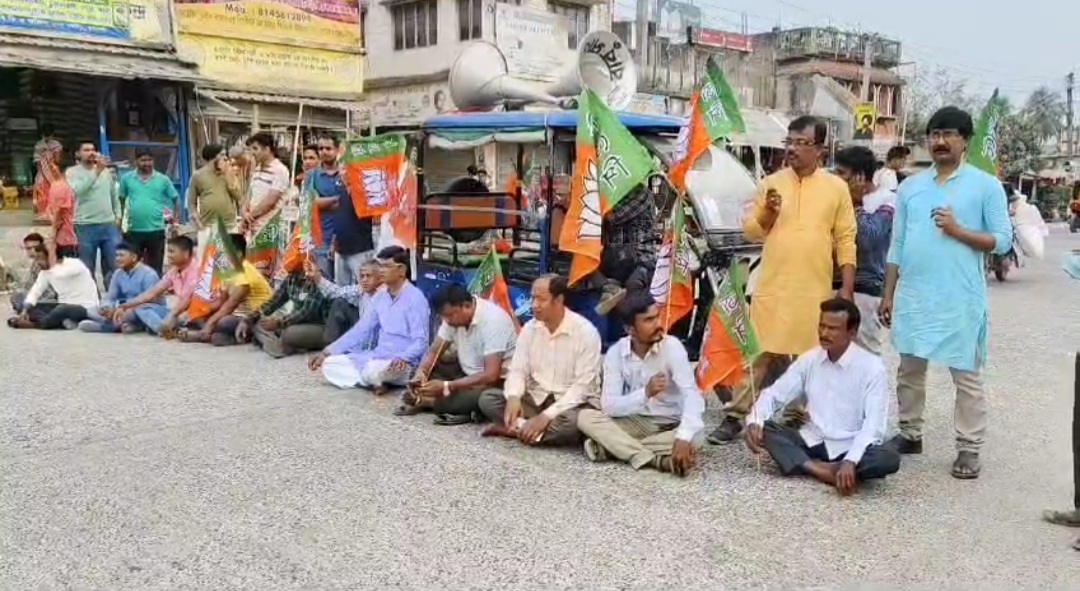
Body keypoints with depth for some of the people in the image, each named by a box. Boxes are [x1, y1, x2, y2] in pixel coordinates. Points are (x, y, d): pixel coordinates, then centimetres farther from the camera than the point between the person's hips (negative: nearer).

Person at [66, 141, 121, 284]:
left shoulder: (106, 171, 11)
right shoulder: (72, 172, -1)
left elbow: (114, 195, 19)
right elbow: (77, 190, -21)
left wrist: (117, 216, 10)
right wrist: (96, 172, -23)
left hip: (109, 225, 4)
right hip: (85, 227, -4)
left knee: (114, 267, 7)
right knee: (87, 270, 4)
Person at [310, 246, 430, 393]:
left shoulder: (415, 298, -14)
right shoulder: (380, 296, 9)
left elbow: (420, 342, -18)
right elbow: (361, 330, 14)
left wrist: (402, 359, -38)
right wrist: (327, 352, 8)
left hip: (402, 363, -8)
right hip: (376, 356, 8)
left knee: (373, 372, -39)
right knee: (329, 364, -4)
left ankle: (376, 381, -4)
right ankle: (376, 383, -14)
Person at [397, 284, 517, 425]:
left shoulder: (492, 320, -28)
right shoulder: (453, 314, -7)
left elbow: (490, 375, -33)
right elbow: (434, 351, 0)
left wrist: (446, 386, -34)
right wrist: (420, 373, -21)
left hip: (497, 379, -8)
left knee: (479, 398, -36)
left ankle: (424, 401, -15)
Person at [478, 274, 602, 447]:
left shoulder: (585, 332, -17)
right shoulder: (530, 328, 1)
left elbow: (583, 386, -20)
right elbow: (518, 370, 1)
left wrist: (546, 416, -28)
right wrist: (513, 397, -23)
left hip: (570, 402, -5)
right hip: (536, 398, 5)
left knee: (571, 422, -39)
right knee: (487, 398, -13)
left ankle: (518, 429, -21)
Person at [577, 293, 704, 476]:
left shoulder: (672, 346, -17)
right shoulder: (615, 352, -10)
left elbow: (691, 395, -28)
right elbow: (608, 406, -16)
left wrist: (684, 438, -44)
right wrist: (645, 393, -32)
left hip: (669, 425, -2)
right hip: (634, 423, 2)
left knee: (688, 440, -35)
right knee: (585, 417, -23)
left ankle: (610, 447, -24)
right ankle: (656, 460, -31)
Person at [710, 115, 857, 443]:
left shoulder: (837, 187, 3)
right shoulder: (771, 183, 6)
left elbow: (846, 239, 4)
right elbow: (750, 232, 8)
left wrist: (847, 287, -1)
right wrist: (767, 213, -12)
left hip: (815, 292, 0)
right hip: (771, 288, 0)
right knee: (758, 355, 2)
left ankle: (798, 420, 21)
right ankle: (735, 417, 8)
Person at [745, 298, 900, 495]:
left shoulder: (872, 367, -13)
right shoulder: (809, 359, -1)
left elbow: (874, 425, -19)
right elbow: (773, 394, 1)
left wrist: (850, 461, -35)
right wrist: (754, 422, -20)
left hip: (851, 447, -4)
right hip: (813, 441, 4)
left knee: (888, 458, -33)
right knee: (764, 429, -21)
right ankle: (824, 471, -31)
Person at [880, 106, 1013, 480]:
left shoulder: (985, 185, -1)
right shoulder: (911, 186, 10)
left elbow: (1003, 240, -4)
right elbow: (897, 244, 11)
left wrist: (958, 231, -17)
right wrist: (888, 293, 9)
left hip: (961, 298, -4)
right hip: (912, 295, 4)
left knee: (966, 375, 2)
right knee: (909, 368, 13)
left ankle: (969, 449, 10)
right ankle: (909, 434, 27)